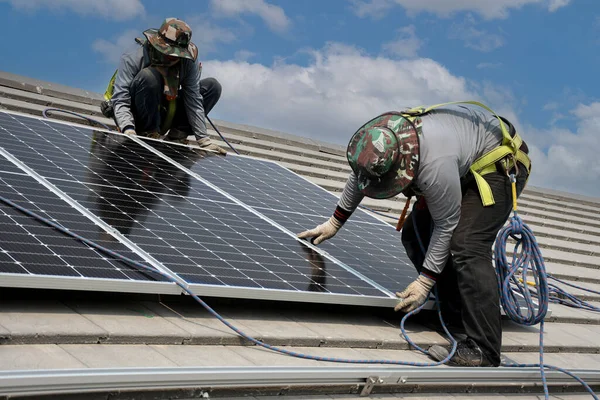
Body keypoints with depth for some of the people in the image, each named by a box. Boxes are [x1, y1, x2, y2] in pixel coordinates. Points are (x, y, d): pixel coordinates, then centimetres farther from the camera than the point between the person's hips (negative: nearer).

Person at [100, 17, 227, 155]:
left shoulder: (188, 63, -12)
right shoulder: (132, 59, -22)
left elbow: (194, 102, -13)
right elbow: (120, 101, -29)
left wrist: (204, 140, -20)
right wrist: (128, 130, -48)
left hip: (163, 116, 5)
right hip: (135, 117, -4)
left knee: (213, 86, -7)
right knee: (149, 76, -34)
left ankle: (176, 137, -8)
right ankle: (147, 134, -19)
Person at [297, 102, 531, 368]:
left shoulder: (435, 165, -42)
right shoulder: (383, 140, -17)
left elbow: (446, 225, -28)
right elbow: (357, 176, 5)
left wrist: (425, 281, -21)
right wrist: (335, 222, 14)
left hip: (498, 166, -9)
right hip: (464, 168, 9)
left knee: (467, 246, -26)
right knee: (414, 235, 6)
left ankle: (483, 350, -25)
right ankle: (455, 315, 14)